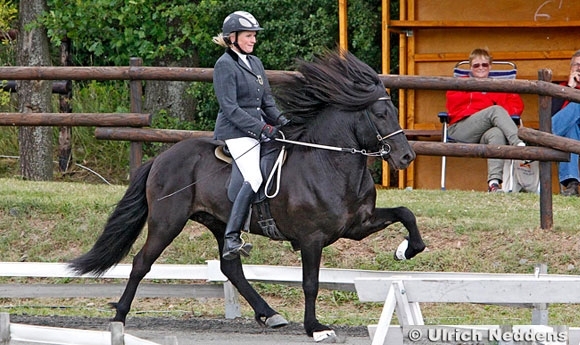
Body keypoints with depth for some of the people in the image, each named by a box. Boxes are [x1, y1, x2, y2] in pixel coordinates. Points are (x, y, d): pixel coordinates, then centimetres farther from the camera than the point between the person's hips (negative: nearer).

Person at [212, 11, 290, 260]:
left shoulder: (255, 63, 18)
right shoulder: (225, 65, -8)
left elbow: (267, 102, 21)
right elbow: (230, 108, -16)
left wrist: (283, 123, 4)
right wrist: (261, 129, -21)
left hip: (258, 128, 10)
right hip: (236, 132, -10)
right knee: (255, 178, -27)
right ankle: (231, 239, -33)